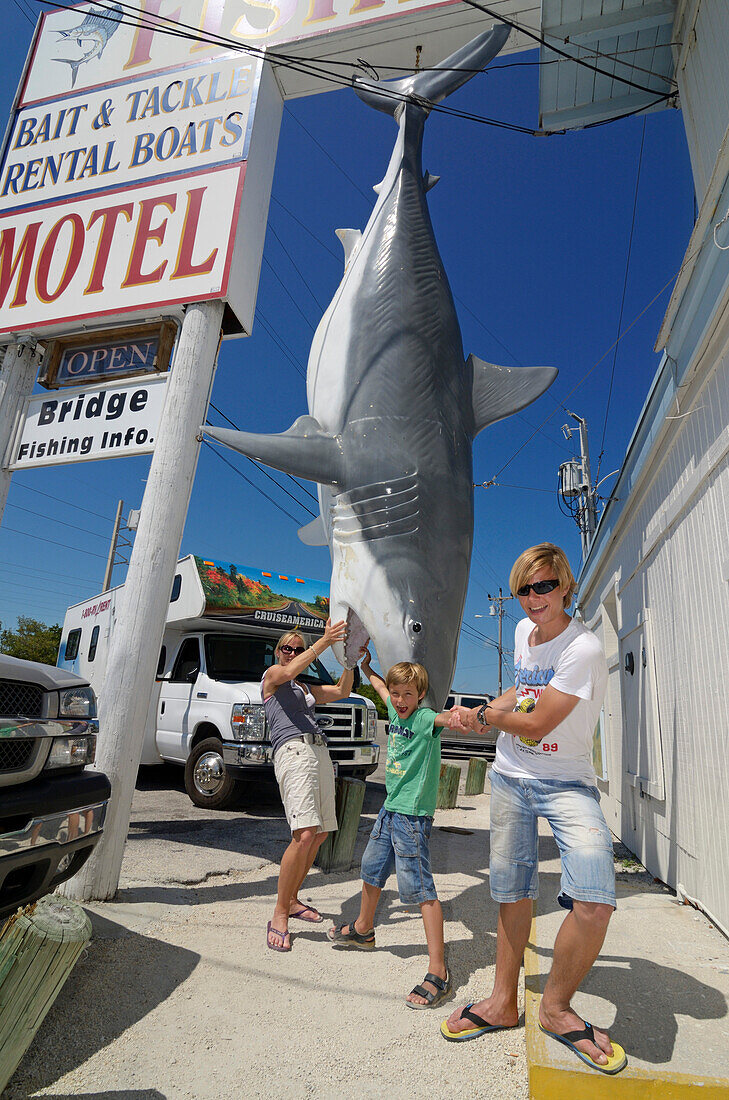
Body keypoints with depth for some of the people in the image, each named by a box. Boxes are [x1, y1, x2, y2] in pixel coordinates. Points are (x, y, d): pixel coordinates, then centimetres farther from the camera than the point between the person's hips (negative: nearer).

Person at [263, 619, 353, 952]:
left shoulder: (306, 689, 30)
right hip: (293, 751, -8)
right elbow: (290, 671, -13)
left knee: (320, 834, 7)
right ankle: (280, 914, -8)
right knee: (305, 834, -20)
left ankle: (292, 899, 23)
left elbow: (342, 691, 21)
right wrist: (323, 642, -19)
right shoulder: (271, 675, 10)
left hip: (319, 753, 8)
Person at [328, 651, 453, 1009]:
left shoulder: (425, 718, -17)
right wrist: (366, 667, 39)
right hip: (390, 808, 9)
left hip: (413, 814, -9)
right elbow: (379, 685, 26)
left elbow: (446, 718, -41)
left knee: (419, 888, -10)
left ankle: (438, 972, -2)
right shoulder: (395, 711, 5)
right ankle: (362, 930, 47)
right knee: (372, 868, 23)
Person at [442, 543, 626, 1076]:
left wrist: (485, 716, -7)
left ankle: (556, 1007, 6)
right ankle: (504, 1002, 33)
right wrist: (488, 709, 10)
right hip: (510, 778, 6)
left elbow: (535, 724, -21)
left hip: (567, 783, -5)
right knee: (512, 894, 13)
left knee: (595, 902, -21)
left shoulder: (583, 649, -22)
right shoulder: (525, 630, 3)